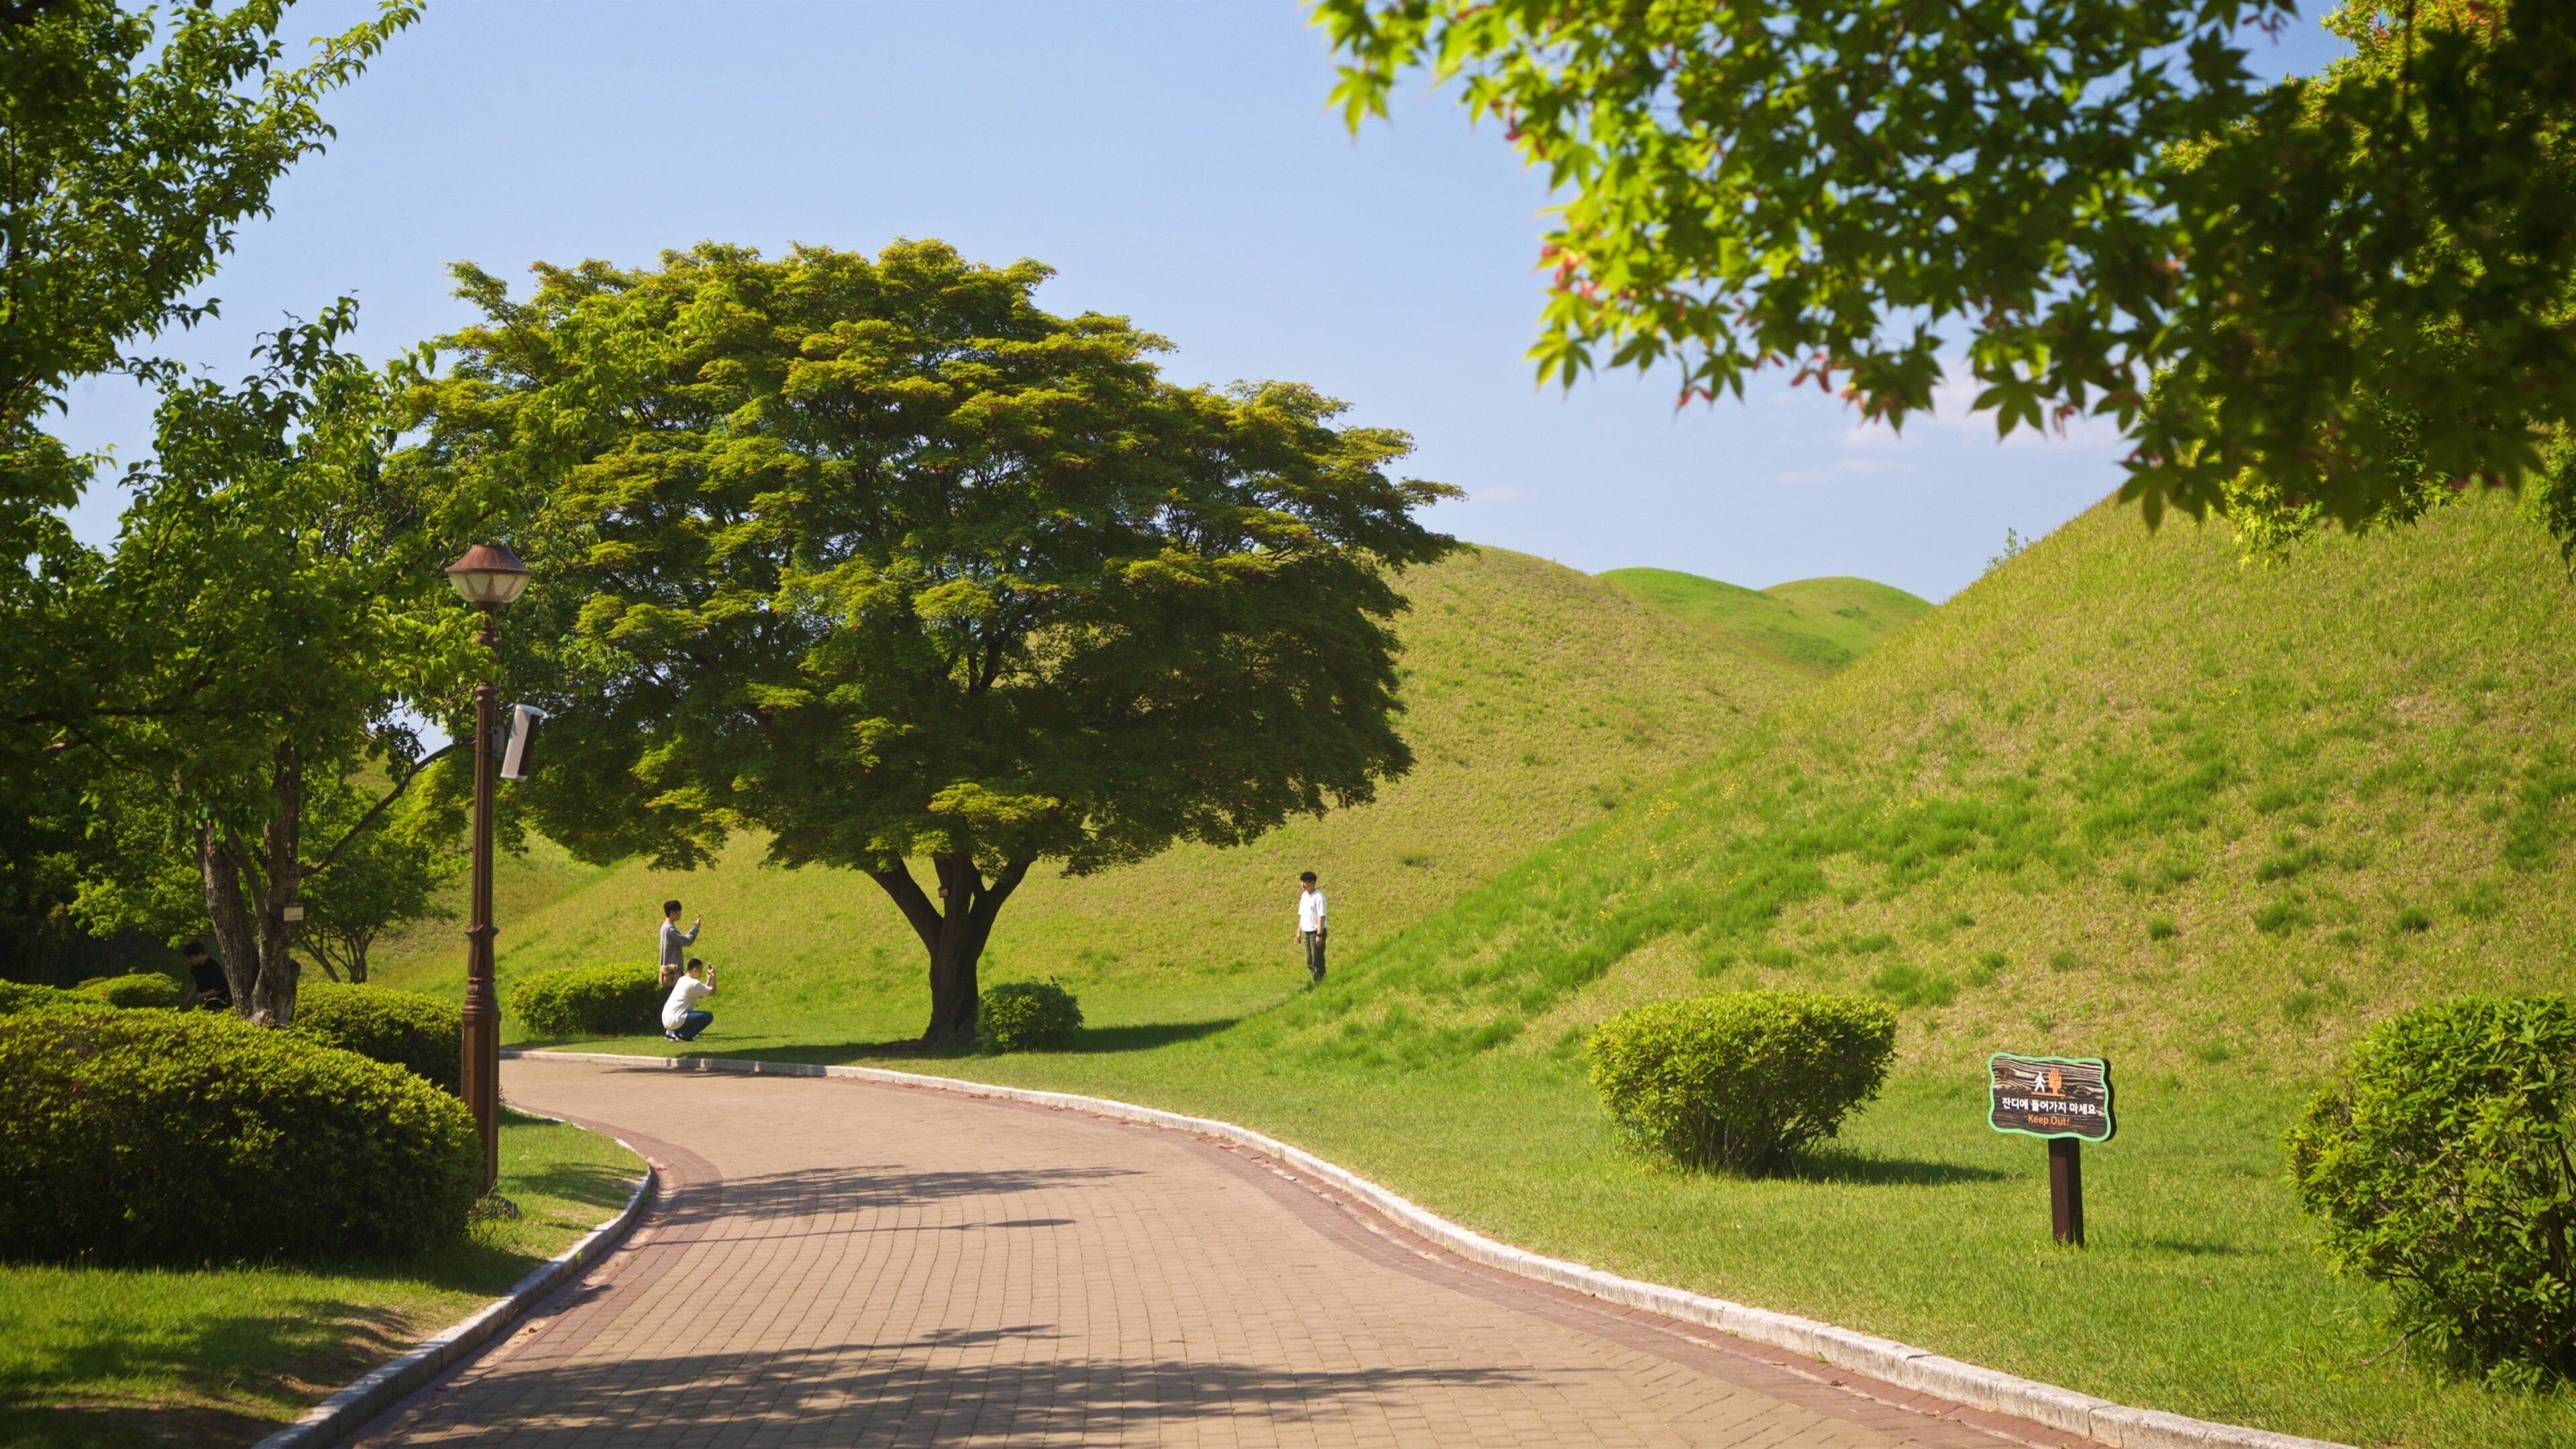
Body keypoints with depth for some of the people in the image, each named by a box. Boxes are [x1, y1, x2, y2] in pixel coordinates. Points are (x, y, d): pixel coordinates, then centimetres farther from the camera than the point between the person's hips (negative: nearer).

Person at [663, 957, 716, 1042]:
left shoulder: (682, 980, 17)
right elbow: (713, 992, -6)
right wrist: (713, 976, 5)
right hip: (675, 1021, -9)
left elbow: (701, 995, 26)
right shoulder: (694, 983, -12)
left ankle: (671, 1033, 19)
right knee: (709, 1016, -9)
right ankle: (684, 1035, -5)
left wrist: (709, 978, 24)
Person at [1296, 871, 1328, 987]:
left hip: (1316, 931, -8)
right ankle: (1313, 984, 19)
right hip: (1306, 932, 8)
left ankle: (1320, 985, -1)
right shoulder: (1304, 896, 12)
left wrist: (1319, 935, -21)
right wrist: (1299, 932, 15)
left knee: (1317, 961, -6)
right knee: (1310, 961, 12)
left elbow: (1322, 917, -17)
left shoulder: (1318, 897, -14)